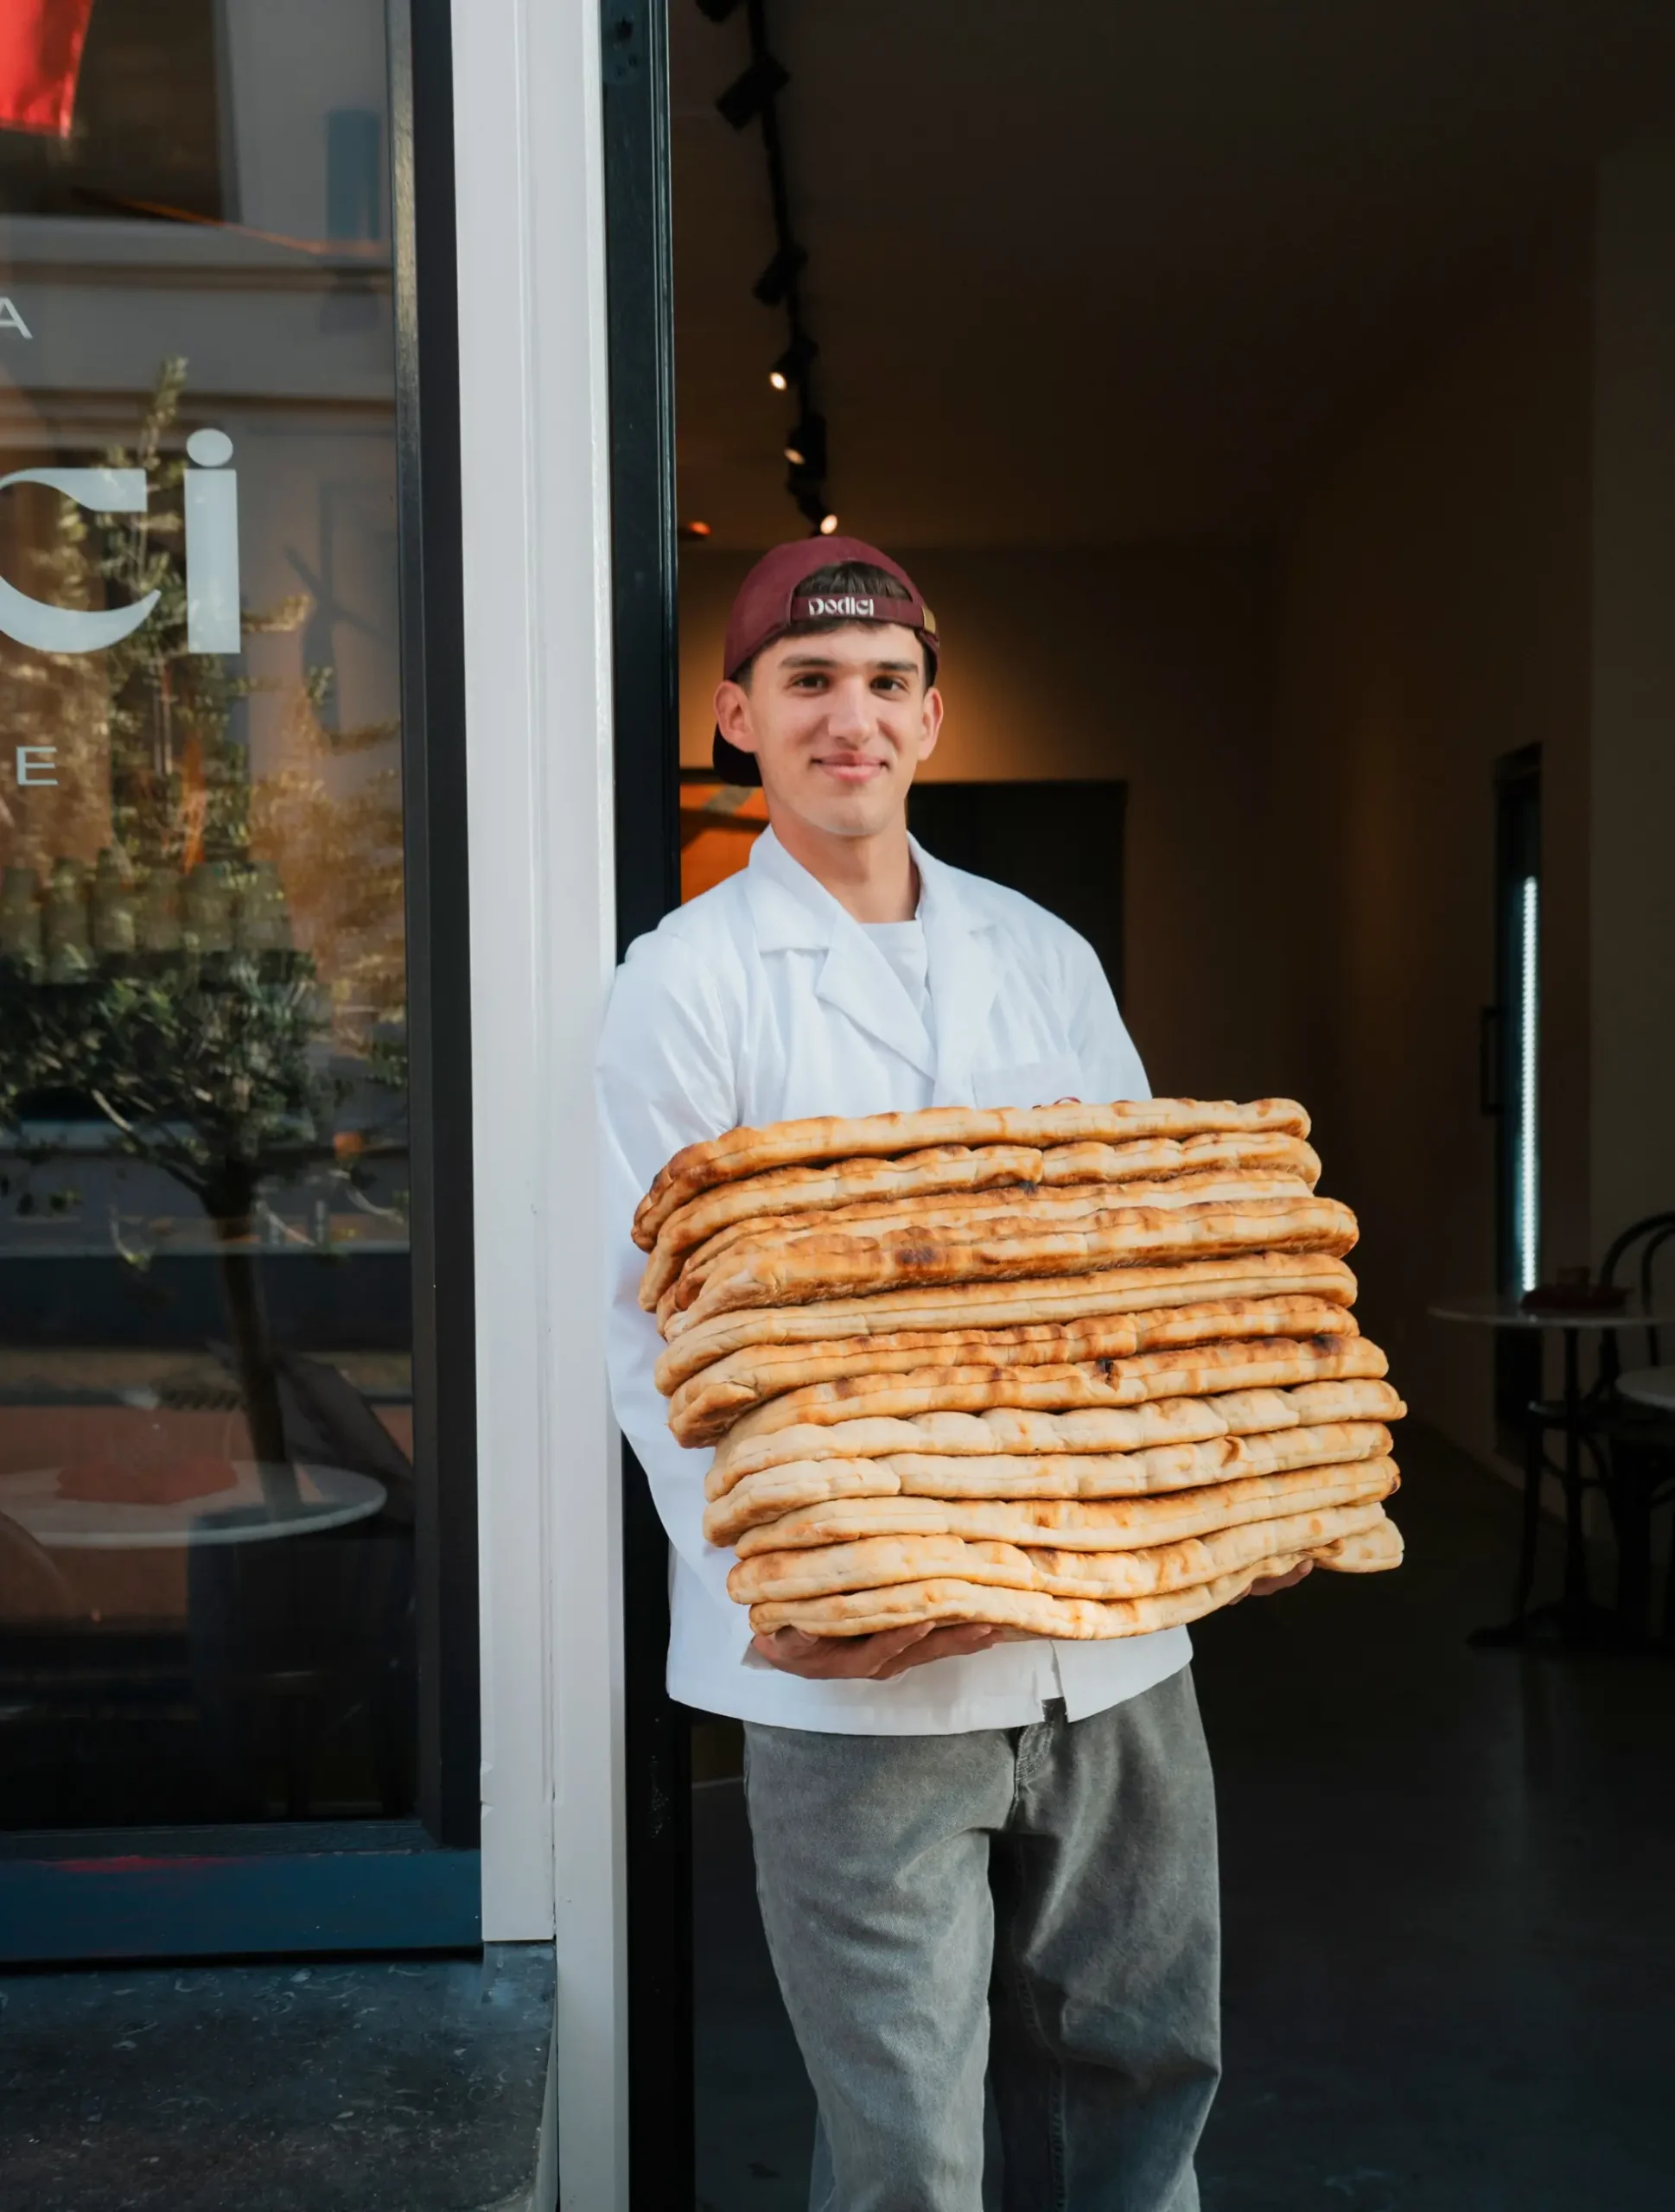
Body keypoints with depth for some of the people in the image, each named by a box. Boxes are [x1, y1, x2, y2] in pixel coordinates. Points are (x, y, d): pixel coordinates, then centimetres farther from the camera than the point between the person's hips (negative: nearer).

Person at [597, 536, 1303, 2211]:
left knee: (1141, 2066, 17)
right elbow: (653, 1323, -7)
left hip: (1113, 1637, 5)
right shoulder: (690, 977, -2)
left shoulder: (1044, 956, 12)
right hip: (859, 1658, -4)